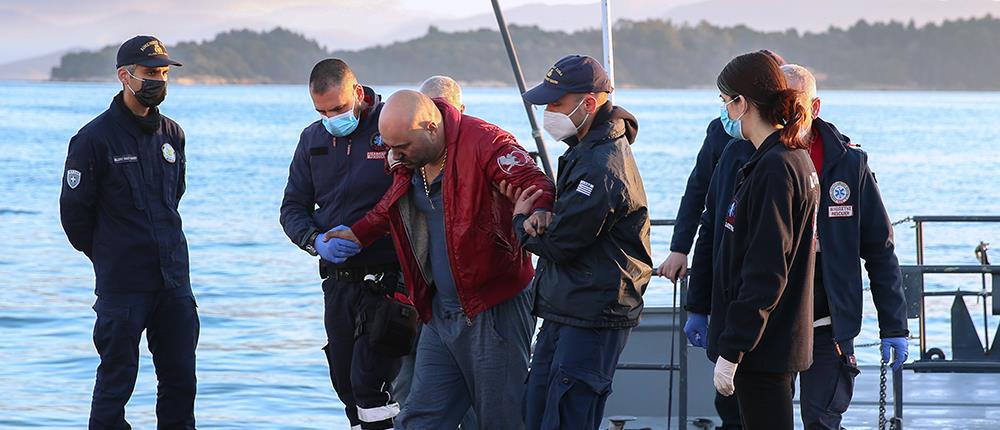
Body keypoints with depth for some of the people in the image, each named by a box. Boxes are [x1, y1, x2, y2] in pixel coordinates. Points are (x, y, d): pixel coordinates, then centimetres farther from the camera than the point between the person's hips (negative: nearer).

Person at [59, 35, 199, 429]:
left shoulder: (172, 134, 9)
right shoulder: (94, 139, -9)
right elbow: (74, 211, -3)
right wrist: (105, 254, 8)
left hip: (174, 280, 6)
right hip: (122, 285, -6)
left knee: (181, 381, 9)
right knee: (116, 382, 1)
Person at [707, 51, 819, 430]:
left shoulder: (773, 168, -17)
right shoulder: (798, 159, 13)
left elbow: (764, 274, -21)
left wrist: (731, 350, -20)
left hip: (762, 345, -10)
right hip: (780, 340, 10)